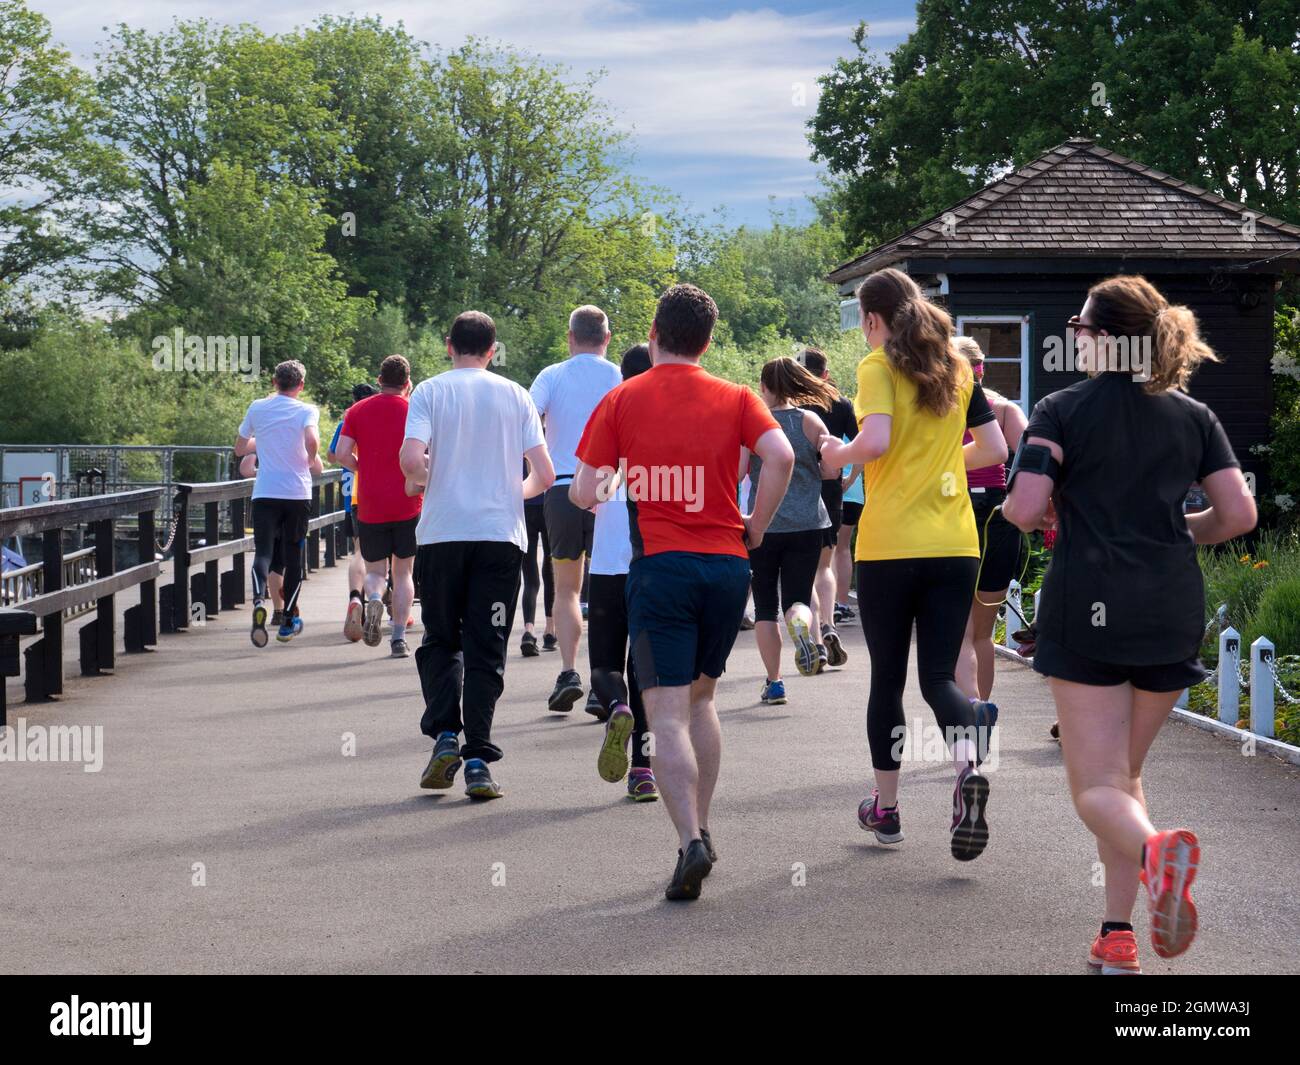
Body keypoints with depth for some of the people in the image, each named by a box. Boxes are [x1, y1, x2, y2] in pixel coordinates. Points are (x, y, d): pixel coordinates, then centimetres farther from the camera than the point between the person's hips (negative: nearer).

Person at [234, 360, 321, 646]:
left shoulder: (257, 408, 7)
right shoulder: (306, 411, -2)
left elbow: (239, 449, 17)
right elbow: (311, 440, -23)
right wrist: (313, 461, -3)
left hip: (264, 494, 1)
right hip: (297, 493, -1)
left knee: (263, 551, -5)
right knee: (293, 555, 12)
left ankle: (259, 600, -35)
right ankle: (288, 622, 18)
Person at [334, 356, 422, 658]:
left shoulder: (357, 411, 4)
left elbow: (342, 454, -5)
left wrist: (366, 470, 11)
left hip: (370, 506, 1)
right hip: (408, 505, -1)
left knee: (375, 570, 13)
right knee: (403, 571, 9)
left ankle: (374, 599, -21)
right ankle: (399, 639, 1)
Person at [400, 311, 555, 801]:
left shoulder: (430, 392, 1)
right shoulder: (514, 395, 6)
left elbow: (412, 459, -15)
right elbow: (545, 475, 2)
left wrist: (421, 480, 8)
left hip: (442, 534, -1)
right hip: (501, 535, 1)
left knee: (440, 641, 14)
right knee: (485, 649, 4)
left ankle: (445, 736, -2)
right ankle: (478, 759, -1)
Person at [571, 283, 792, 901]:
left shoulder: (622, 400, 3)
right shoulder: (733, 399, 7)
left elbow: (584, 492, 0)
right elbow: (781, 456, -10)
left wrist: (594, 494, 24)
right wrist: (754, 531, 1)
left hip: (659, 566, -3)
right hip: (727, 565, 3)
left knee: (667, 714, -5)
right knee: (700, 698, 21)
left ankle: (691, 842, -20)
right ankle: (700, 829, 22)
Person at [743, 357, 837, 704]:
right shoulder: (810, 421, 0)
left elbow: (735, 470, -12)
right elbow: (832, 468, -1)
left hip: (763, 524, -1)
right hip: (807, 524, 1)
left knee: (765, 606, 10)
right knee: (797, 597, 6)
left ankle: (774, 681, 10)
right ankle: (801, 622, -31)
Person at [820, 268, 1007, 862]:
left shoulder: (878, 367, -6)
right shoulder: (958, 370, 10)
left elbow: (875, 440, -21)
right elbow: (994, 449, 12)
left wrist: (839, 455, -1)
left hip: (889, 547, -4)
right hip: (955, 545, 4)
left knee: (887, 678, 10)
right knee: (939, 676, 6)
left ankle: (885, 808, 22)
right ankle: (968, 769, -24)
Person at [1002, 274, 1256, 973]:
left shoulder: (1062, 410, -3)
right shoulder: (1194, 416, 7)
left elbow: (1022, 510, -13)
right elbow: (1239, 515, 2)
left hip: (1086, 609, -4)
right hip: (1172, 611, 4)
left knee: (1096, 785, -1)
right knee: (1125, 770, 18)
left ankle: (1154, 848, -35)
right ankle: (1118, 936, 12)